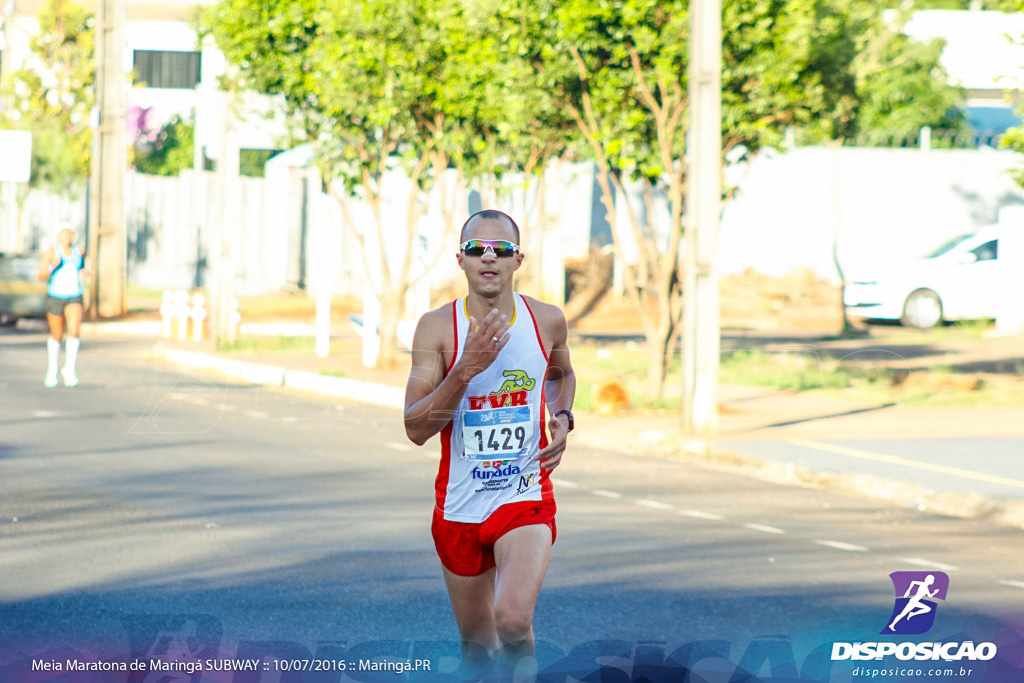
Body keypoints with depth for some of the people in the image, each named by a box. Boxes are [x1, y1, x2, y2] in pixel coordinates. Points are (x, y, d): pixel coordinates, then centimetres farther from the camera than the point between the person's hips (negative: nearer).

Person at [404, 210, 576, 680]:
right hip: (459, 506, 1)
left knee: (514, 621, -24)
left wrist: (562, 418, 2)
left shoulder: (547, 321, -2)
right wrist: (465, 371, -27)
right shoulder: (437, 328, -9)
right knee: (477, 641, 14)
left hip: (525, 499, -1)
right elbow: (415, 429, -15)